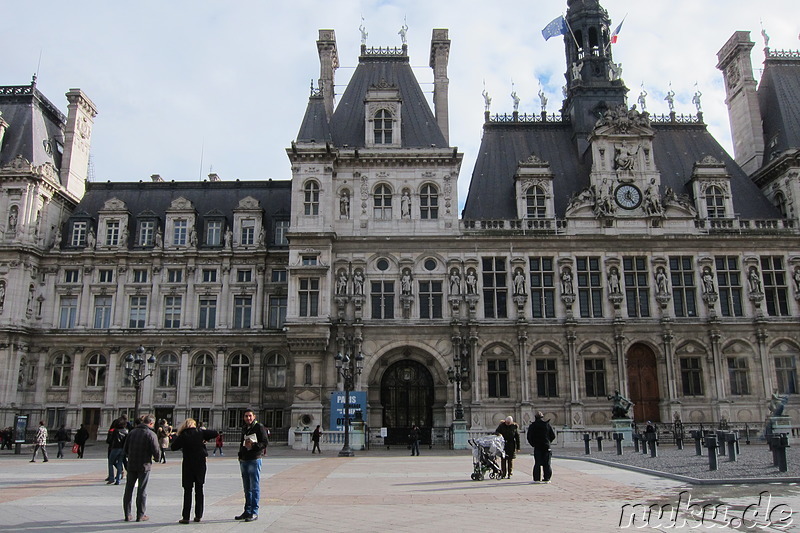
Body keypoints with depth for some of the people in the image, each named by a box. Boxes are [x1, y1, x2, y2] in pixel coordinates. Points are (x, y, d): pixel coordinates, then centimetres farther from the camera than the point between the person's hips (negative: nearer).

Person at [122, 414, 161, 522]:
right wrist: (156, 457, 8)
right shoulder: (151, 434, -12)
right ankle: (140, 515, 11)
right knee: (142, 491, 5)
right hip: (144, 466, -4)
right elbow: (157, 452, -15)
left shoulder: (132, 432, 3)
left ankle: (127, 514, 18)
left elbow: (125, 449, 7)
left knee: (128, 489, 13)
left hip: (131, 465, 4)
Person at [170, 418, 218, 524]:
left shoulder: (183, 436, -6)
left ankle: (186, 517, 0)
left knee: (187, 491, 3)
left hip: (188, 465, -1)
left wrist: (176, 436, 11)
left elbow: (173, 447, -2)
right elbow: (216, 434, -4)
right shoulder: (200, 432, -2)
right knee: (199, 490, 9)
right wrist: (205, 439, 8)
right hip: (200, 464, 1)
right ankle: (198, 516, 12)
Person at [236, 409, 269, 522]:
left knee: (254, 487, -4)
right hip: (244, 461, 7)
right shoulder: (244, 428, 14)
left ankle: (254, 513, 0)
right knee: (247, 488, 13)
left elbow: (266, 442, -12)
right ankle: (247, 511, 20)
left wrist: (253, 446, -24)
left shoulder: (259, 427, -7)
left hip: (254, 460, -7)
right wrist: (240, 454, 12)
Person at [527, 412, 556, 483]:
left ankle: (537, 479, 1)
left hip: (537, 447, -1)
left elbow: (529, 437, -3)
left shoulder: (532, 426, -2)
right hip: (546, 447, 1)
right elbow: (553, 436, 4)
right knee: (547, 464, 6)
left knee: (537, 463, 4)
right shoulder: (547, 424, 1)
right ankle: (547, 479, 5)